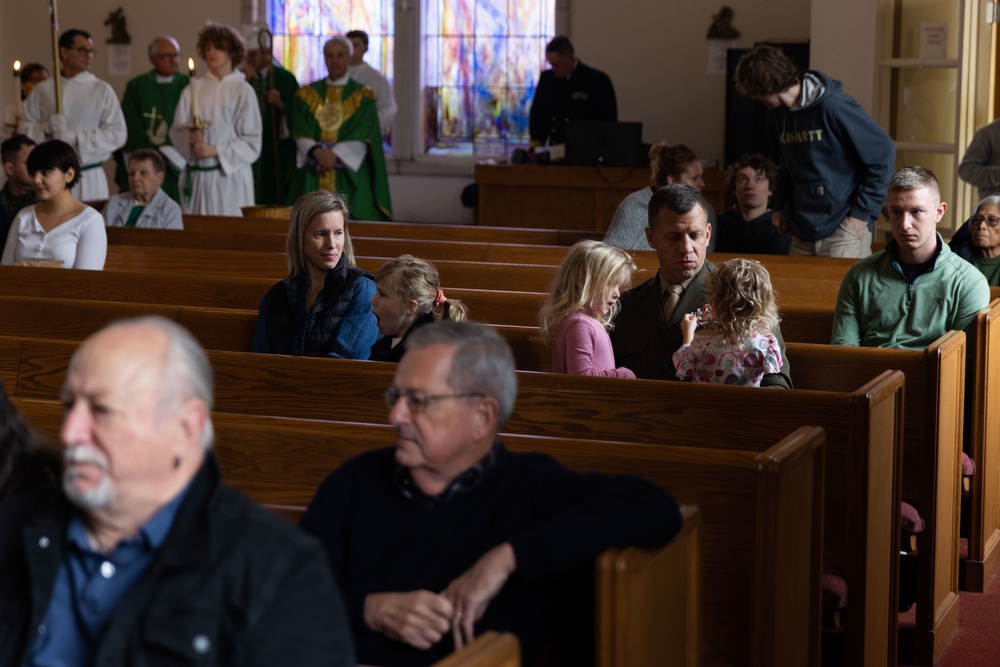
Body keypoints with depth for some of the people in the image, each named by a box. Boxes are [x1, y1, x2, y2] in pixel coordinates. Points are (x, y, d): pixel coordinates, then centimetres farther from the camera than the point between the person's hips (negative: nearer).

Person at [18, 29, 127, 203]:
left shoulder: (102, 91, 1)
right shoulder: (43, 90, 7)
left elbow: (118, 134, -5)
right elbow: (24, 129, 7)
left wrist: (74, 138, -14)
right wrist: (47, 129, -14)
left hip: (89, 179, -1)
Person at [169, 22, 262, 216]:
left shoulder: (242, 91, -1)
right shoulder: (193, 89, 8)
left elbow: (252, 143, -5)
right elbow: (176, 131, 9)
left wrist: (215, 150, -13)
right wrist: (190, 137, -12)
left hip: (229, 176, -3)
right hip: (195, 176, 3)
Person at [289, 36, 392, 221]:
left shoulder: (363, 96, 6)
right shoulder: (307, 94, 12)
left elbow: (362, 137, -4)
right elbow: (300, 133, 2)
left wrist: (336, 155, -17)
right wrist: (317, 152, -17)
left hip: (349, 177, -2)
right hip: (312, 178, 2)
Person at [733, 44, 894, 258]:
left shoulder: (833, 107, -15)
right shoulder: (777, 114, 8)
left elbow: (883, 154, -12)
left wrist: (862, 213, -12)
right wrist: (779, 206, 10)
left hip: (843, 232, -7)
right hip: (802, 232, 7)